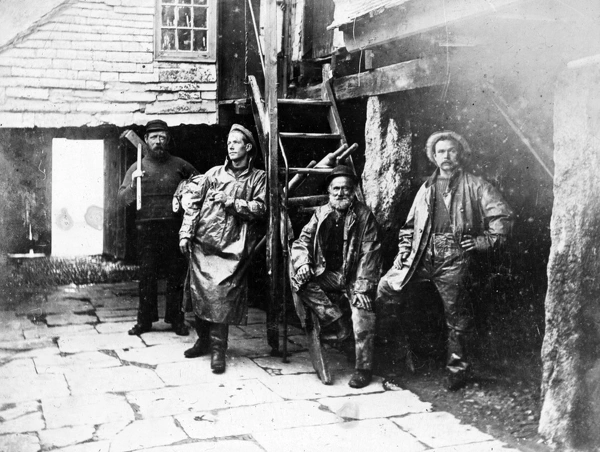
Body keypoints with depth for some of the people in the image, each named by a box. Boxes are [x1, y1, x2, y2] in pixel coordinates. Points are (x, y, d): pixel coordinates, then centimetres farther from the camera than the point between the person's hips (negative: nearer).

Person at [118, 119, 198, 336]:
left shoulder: (179, 165, 7)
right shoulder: (137, 167, 7)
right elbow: (122, 198, 1)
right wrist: (133, 185, -17)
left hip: (174, 227, 0)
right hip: (146, 228, 0)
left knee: (176, 275, 3)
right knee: (147, 276, 3)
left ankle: (176, 319, 13)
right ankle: (145, 320, 12)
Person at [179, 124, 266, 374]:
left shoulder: (258, 178, 7)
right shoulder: (214, 173, 12)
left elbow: (260, 208, -5)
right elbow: (192, 202, 8)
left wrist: (232, 202, -14)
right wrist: (185, 233, -1)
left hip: (232, 247, -3)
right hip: (203, 243, 3)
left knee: (222, 296, -9)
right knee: (199, 292, 6)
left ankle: (218, 349, -1)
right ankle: (203, 339, 24)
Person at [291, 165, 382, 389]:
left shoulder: (364, 215, -7)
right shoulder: (321, 213, 5)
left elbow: (369, 253, -11)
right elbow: (302, 240, 6)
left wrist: (362, 287, -19)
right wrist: (302, 262, -16)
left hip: (354, 276, -4)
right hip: (329, 275, 4)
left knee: (363, 316, -21)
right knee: (302, 282, -19)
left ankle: (363, 368, -7)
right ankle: (339, 323, -12)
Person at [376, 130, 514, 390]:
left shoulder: (475, 186, 4)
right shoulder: (427, 187, 16)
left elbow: (503, 216, 1)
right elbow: (410, 224, 20)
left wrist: (485, 241, -5)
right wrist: (404, 249, 9)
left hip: (454, 260, -4)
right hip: (422, 256, 4)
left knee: (456, 316, 3)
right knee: (385, 288, -7)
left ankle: (457, 368, 16)